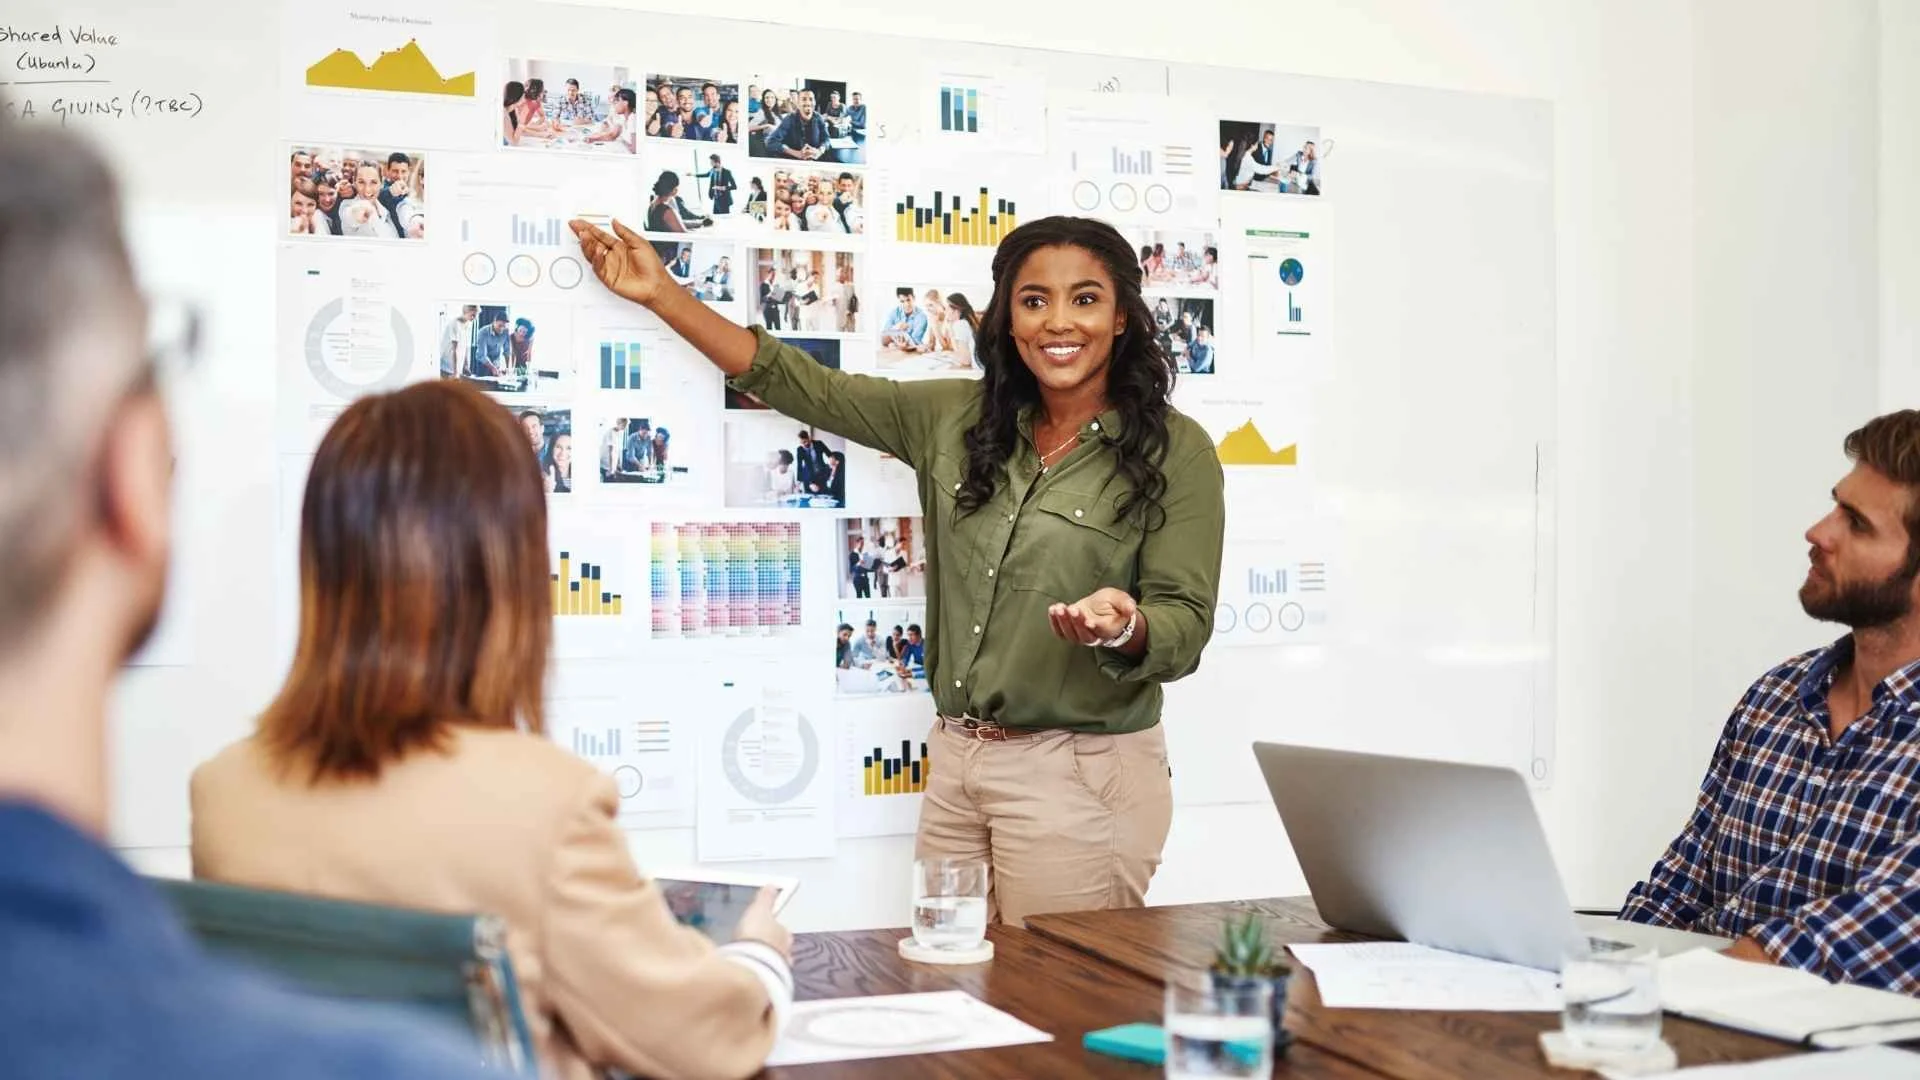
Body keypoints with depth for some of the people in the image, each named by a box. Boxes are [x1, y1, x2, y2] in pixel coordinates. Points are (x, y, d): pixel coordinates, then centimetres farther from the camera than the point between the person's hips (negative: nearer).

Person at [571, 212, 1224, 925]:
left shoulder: (1176, 452, -7)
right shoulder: (956, 418, 6)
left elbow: (1185, 629, -9)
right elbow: (810, 388, 11)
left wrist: (1125, 627, -32)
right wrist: (663, 296, 9)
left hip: (1080, 777, -5)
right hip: (956, 760, 5)